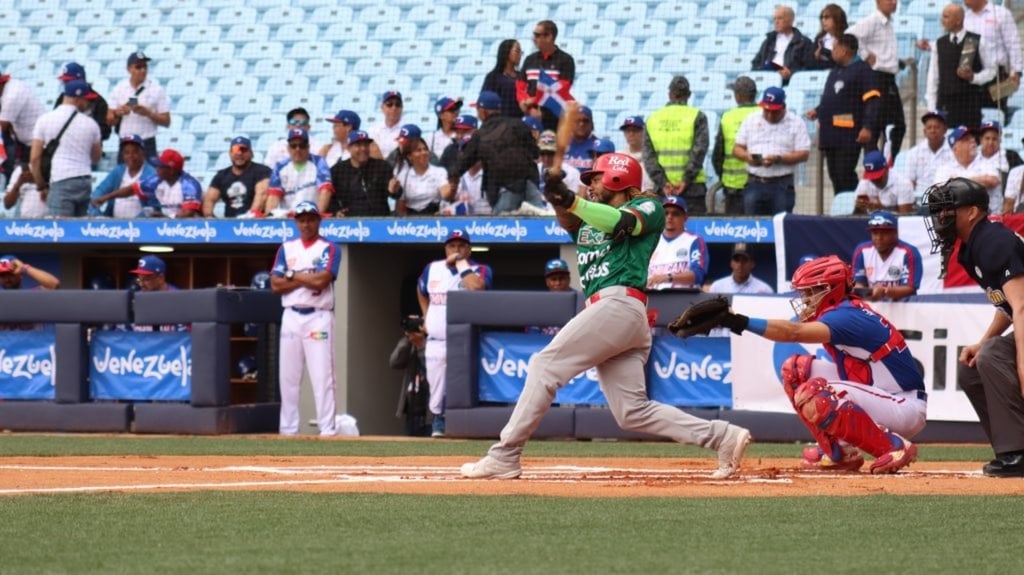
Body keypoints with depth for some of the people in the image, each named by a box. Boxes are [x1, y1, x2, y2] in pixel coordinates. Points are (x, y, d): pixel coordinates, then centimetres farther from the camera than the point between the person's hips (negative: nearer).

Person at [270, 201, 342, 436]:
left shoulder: (329, 249, 1)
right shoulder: (286, 249, 12)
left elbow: (321, 280, -15)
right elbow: (275, 285, 1)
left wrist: (293, 275, -3)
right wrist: (307, 280, -9)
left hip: (318, 317, -4)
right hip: (291, 317, 4)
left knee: (322, 376, -9)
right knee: (288, 377, 5)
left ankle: (327, 429, -11)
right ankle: (287, 430, 10)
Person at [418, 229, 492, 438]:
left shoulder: (480, 270, -2)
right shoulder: (433, 269, 11)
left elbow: (476, 287, -25)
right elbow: (422, 291, 30)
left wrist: (461, 263, -14)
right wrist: (426, 317, 18)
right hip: (436, 341, 4)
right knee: (436, 388, 6)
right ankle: (438, 422, 21)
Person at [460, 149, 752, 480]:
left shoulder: (648, 207, 8)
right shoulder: (589, 220, 30)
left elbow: (624, 223, -13)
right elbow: (568, 221, 9)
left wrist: (573, 201, -22)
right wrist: (561, 200, -13)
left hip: (619, 303, -9)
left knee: (545, 366, -12)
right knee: (632, 412, 1)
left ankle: (505, 457, -14)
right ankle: (722, 436, -1)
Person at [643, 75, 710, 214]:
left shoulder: (653, 119, 9)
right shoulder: (697, 116, -1)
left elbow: (648, 156, 1)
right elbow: (699, 151, -10)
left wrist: (662, 182, -5)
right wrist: (686, 180, -9)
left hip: (663, 188, 3)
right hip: (692, 187, -3)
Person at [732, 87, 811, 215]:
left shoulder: (796, 123, 3)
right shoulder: (751, 121, 12)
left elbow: (804, 154, -3)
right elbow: (737, 149, 14)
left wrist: (778, 159, -16)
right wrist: (747, 156, -9)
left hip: (782, 186, -3)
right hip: (754, 184, 3)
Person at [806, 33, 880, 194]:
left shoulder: (862, 70, -5)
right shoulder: (834, 72, 21)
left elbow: (872, 100, -13)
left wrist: (867, 127, -22)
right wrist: (818, 111, 17)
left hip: (849, 133, -9)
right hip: (831, 132, 9)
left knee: (845, 175, -13)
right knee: (834, 175, 9)